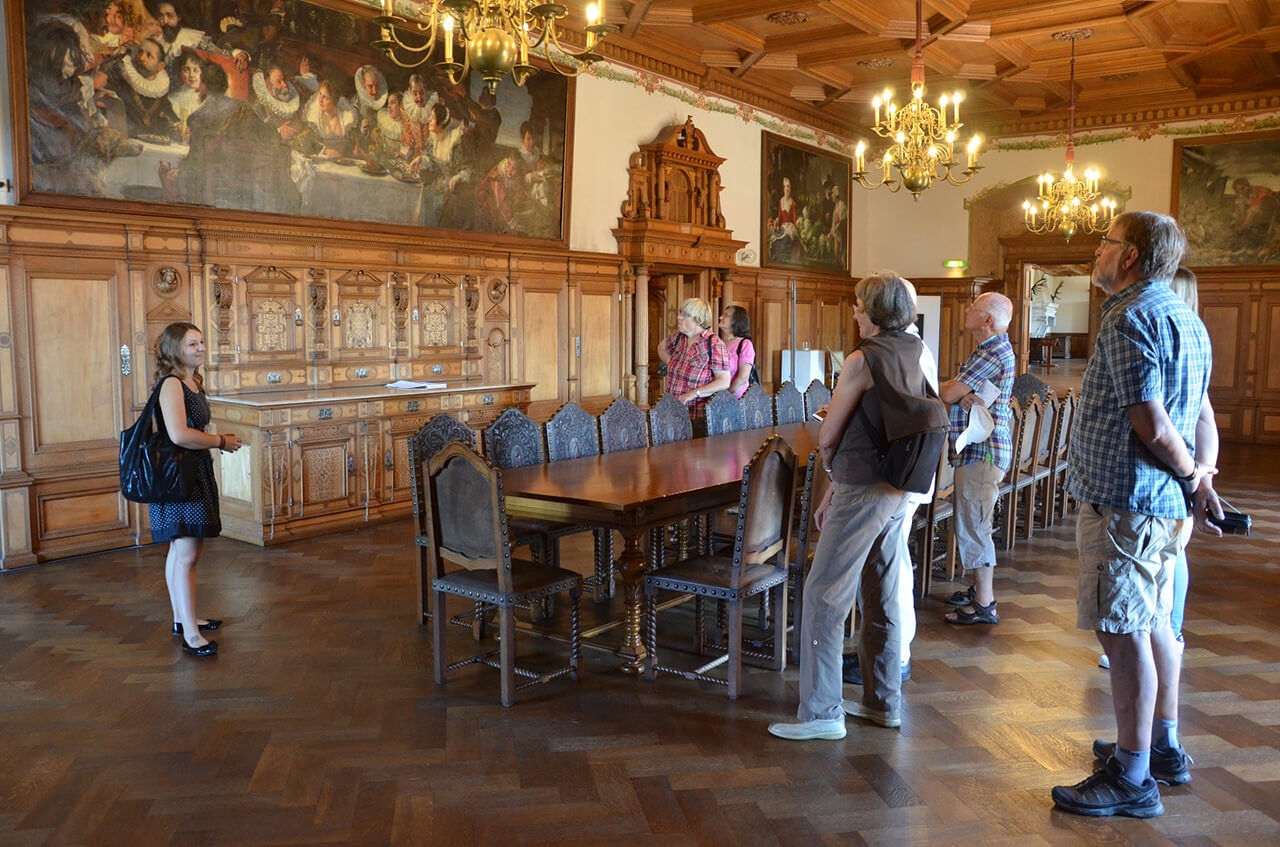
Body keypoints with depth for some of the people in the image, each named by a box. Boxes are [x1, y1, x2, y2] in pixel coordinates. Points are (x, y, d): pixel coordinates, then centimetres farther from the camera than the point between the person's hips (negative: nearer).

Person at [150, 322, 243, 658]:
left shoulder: (193, 382, 13)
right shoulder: (170, 384, -16)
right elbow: (179, 435, -28)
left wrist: (218, 439, 12)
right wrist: (221, 441, -16)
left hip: (195, 472, 10)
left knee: (181, 550, 18)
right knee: (186, 553, -9)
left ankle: (182, 618, 29)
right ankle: (190, 634, -6)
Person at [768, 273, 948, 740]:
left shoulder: (862, 360, -15)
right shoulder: (912, 355, 10)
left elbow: (826, 437, -10)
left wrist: (833, 471, 12)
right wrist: (837, 489, 17)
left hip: (863, 492, -9)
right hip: (896, 492, 9)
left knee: (823, 597, -2)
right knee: (882, 598, 16)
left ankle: (821, 713, 3)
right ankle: (883, 701, 28)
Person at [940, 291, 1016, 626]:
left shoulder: (993, 353, -18)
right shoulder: (993, 349, 17)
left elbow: (948, 393, -19)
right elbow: (955, 392, 7)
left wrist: (956, 390, 2)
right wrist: (963, 395, -14)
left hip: (981, 452, -11)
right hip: (977, 450, 11)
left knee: (973, 526, -6)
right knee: (973, 524, 18)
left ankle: (985, 605, 1)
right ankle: (979, 589, 29)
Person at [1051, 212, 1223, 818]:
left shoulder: (1129, 320, -16)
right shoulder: (1185, 319, 16)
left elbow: (1152, 426, -21)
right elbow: (1203, 416, 13)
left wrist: (1192, 477, -6)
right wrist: (1202, 475, 3)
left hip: (1123, 501, -10)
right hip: (1165, 504, 10)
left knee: (1123, 632, -4)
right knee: (1153, 623, 19)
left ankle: (1131, 778, 4)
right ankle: (1163, 746, 32)